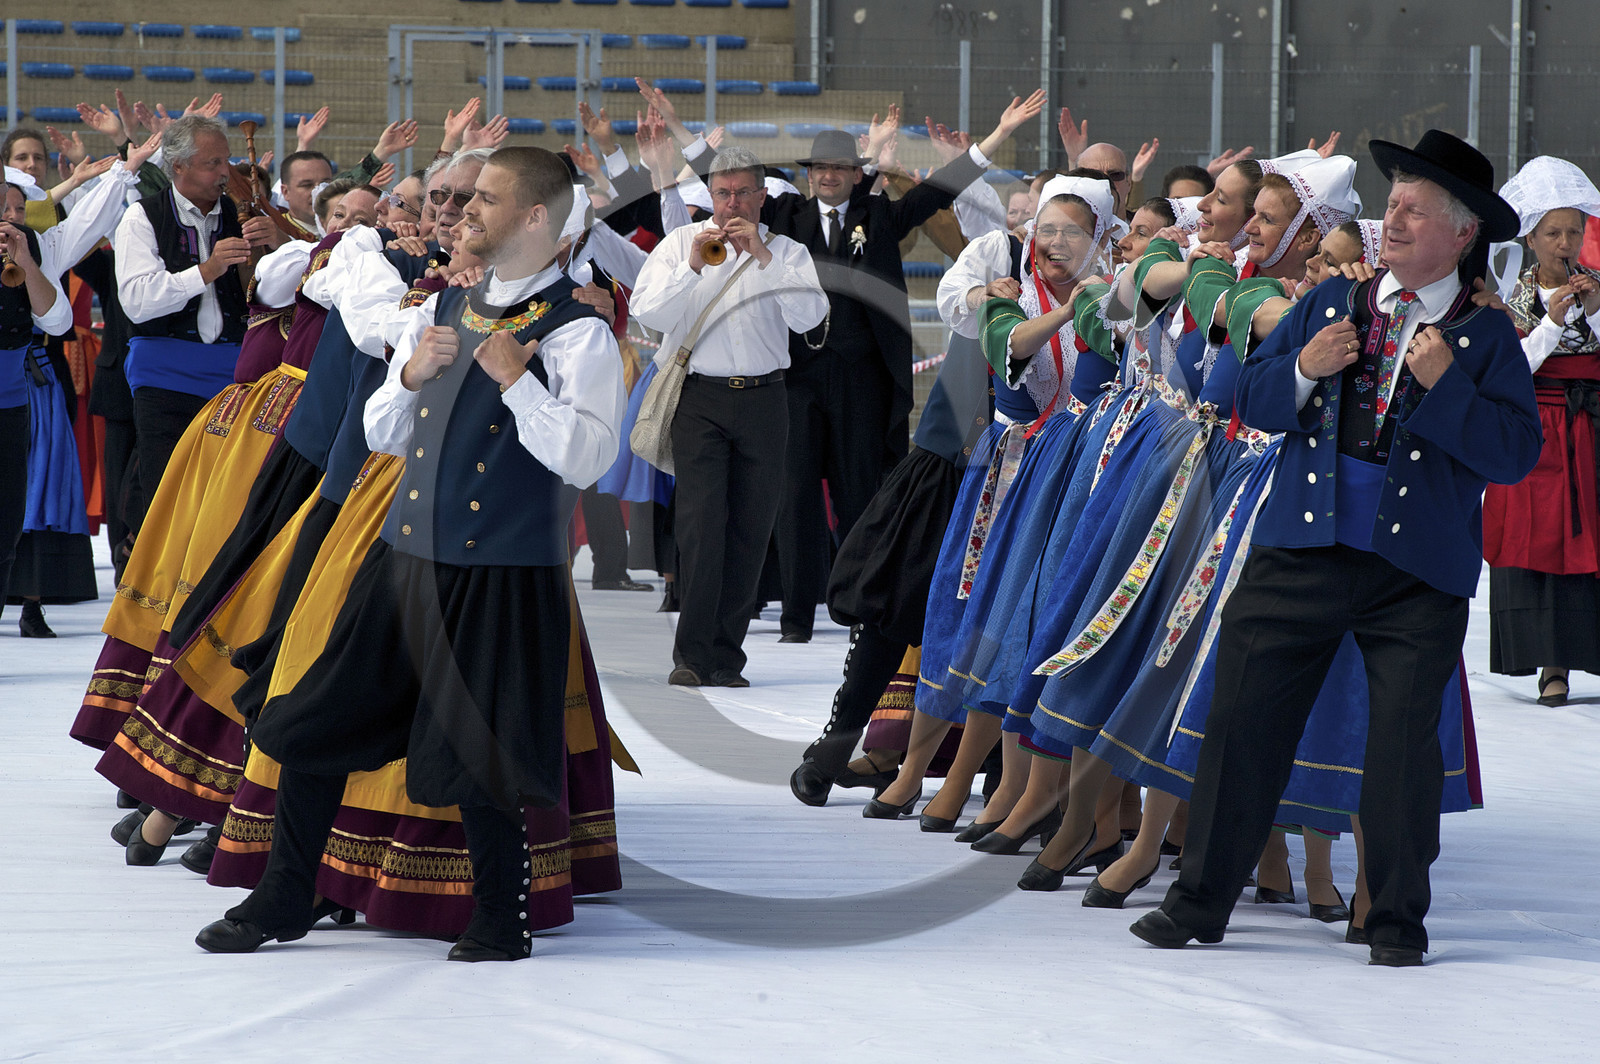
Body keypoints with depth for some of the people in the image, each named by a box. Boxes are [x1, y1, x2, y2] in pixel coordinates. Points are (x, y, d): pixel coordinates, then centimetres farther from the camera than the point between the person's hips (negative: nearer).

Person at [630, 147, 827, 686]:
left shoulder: (786, 252, 10)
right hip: (700, 399, -2)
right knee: (701, 523, -14)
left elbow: (809, 316, -6)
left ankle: (725, 659, 7)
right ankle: (691, 656, -15)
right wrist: (693, 267, -15)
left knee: (750, 529, 1)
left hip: (763, 402, 2)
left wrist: (763, 256, -13)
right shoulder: (680, 244, 10)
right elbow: (648, 312, -2)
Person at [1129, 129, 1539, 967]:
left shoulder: (1487, 338, 3)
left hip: (1417, 575, -3)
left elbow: (1514, 453, -6)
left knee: (1403, 742, -1)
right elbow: (1248, 399, 13)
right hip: (1299, 553, 3)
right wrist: (1303, 370, -6)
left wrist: (1446, 386, -16)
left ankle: (1398, 918, 14)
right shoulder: (1331, 303, 13)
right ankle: (1201, 900, 9)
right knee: (1243, 719, 1)